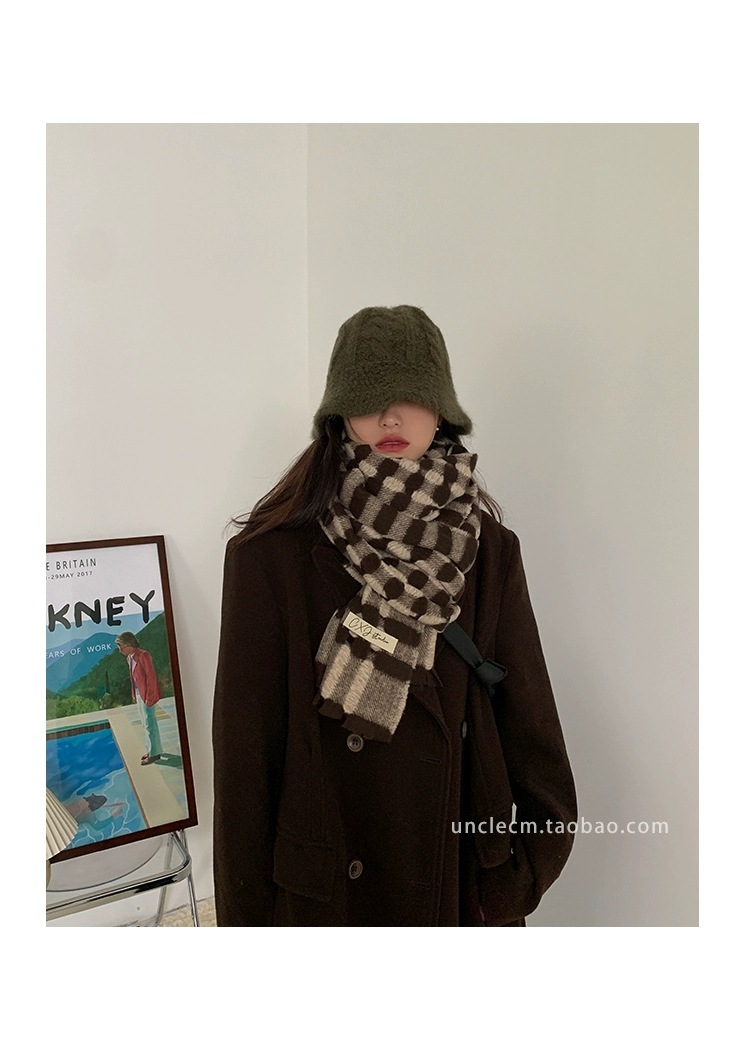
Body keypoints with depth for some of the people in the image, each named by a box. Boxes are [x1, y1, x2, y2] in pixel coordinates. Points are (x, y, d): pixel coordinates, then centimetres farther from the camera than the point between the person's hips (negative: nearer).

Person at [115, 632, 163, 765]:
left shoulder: (143, 656, -19)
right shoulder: (129, 657, 7)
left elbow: (151, 677, -19)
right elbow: (133, 677, 13)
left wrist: (149, 697, -18)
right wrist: (134, 695, 11)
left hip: (147, 694, -9)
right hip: (139, 693, 9)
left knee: (149, 723, -1)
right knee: (146, 723, 17)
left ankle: (154, 753, 9)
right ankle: (151, 749, 28)